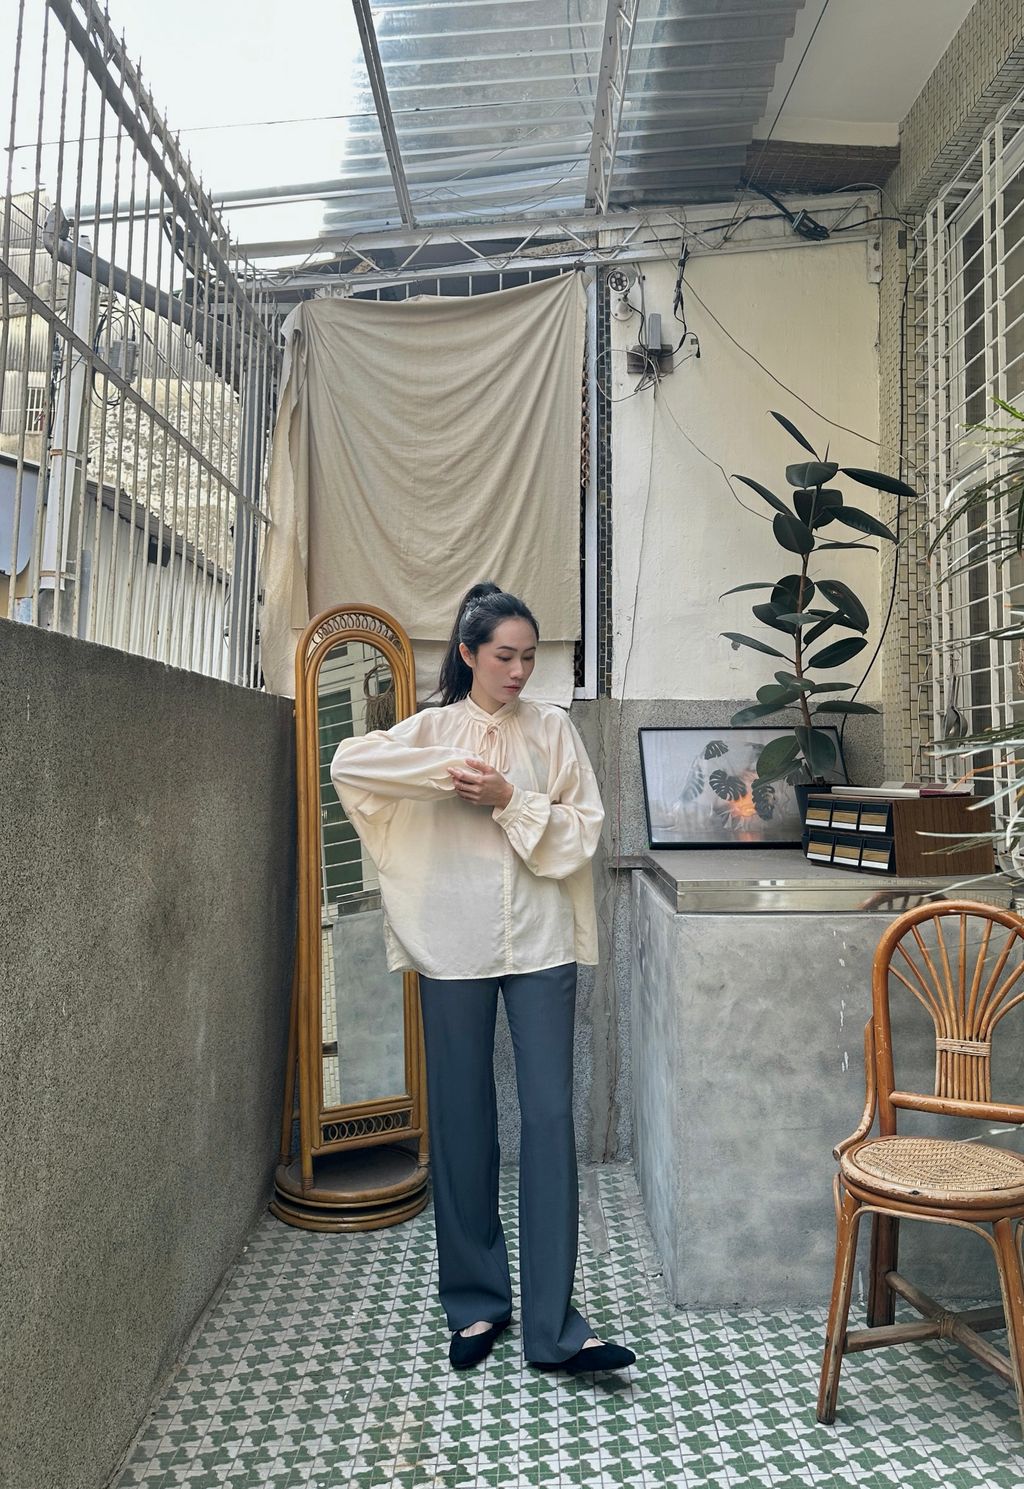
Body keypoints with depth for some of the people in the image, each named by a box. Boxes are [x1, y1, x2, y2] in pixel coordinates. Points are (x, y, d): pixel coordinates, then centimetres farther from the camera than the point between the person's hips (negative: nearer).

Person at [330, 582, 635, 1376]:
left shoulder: (553, 728, 5)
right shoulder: (434, 729, 5)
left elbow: (582, 832, -1)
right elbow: (349, 762, -12)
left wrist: (509, 800, -15)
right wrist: (448, 771, -17)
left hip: (541, 946, 0)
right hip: (455, 949, 0)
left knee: (551, 1118, -1)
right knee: (463, 1122, 9)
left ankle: (554, 1326, 10)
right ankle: (477, 1303, 27)